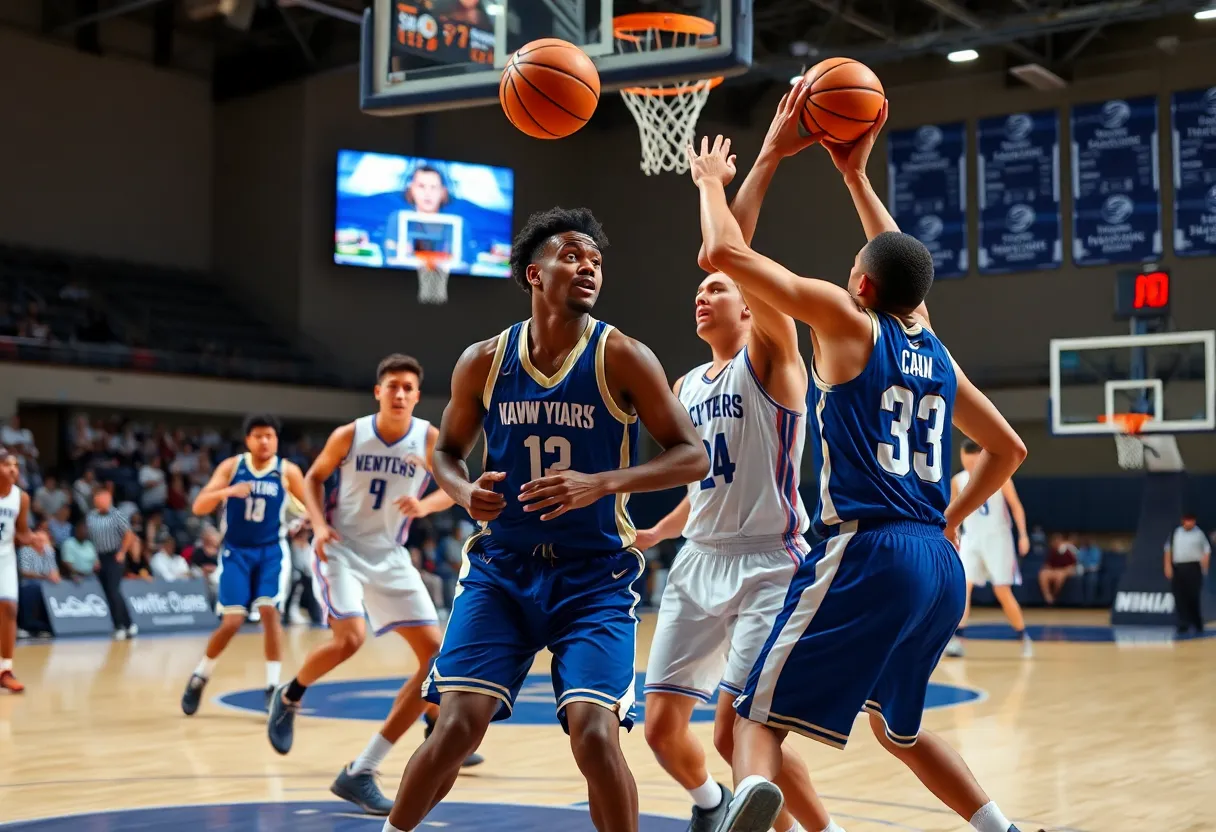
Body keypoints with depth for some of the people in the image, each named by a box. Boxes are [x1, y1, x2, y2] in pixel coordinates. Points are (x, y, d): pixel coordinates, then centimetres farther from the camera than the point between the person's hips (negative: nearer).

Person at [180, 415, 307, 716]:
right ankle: (198, 678, 18)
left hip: (272, 550, 0)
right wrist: (227, 491, -31)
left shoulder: (288, 471, -5)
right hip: (236, 551, 0)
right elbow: (198, 507, -13)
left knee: (269, 610, -18)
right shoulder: (231, 466, -6)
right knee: (232, 622, -5)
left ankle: (273, 686, -10)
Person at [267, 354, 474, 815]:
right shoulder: (349, 435, -10)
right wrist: (319, 524, -12)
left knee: (437, 655, -6)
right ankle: (289, 697, 8)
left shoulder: (431, 439, -8)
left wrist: (426, 504, -19)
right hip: (341, 548, -4)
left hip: (390, 556, 4)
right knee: (349, 639, -28)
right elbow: (315, 477, 5)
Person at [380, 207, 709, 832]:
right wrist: (464, 491, -9)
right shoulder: (483, 362, 0)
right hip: (501, 568, 2)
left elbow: (693, 457, -8)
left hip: (595, 575, -1)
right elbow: (447, 451, 14)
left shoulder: (622, 358, -7)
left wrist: (602, 483, -22)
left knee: (594, 731, -15)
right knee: (458, 723, -8)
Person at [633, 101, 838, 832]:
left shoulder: (771, 358, -4)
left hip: (768, 563, -7)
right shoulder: (687, 386, 16)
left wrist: (768, 161, -24)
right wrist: (657, 533, 25)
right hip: (699, 562, 7)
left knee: (738, 729, -15)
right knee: (663, 726, 7)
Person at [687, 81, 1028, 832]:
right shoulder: (935, 352, 15)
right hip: (941, 563, 7)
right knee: (898, 725, 29)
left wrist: (712, 181, 17)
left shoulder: (847, 320, 0)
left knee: (760, 717, -6)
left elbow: (726, 251, -3)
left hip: (867, 551, -7)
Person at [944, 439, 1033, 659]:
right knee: (962, 586, -14)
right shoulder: (957, 481, 2)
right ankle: (958, 640, -16)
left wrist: (1023, 535, -11)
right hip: (971, 539, 3)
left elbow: (1016, 506, -3)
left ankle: (1024, 638, 14)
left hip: (997, 538, -3)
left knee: (1002, 591, -3)